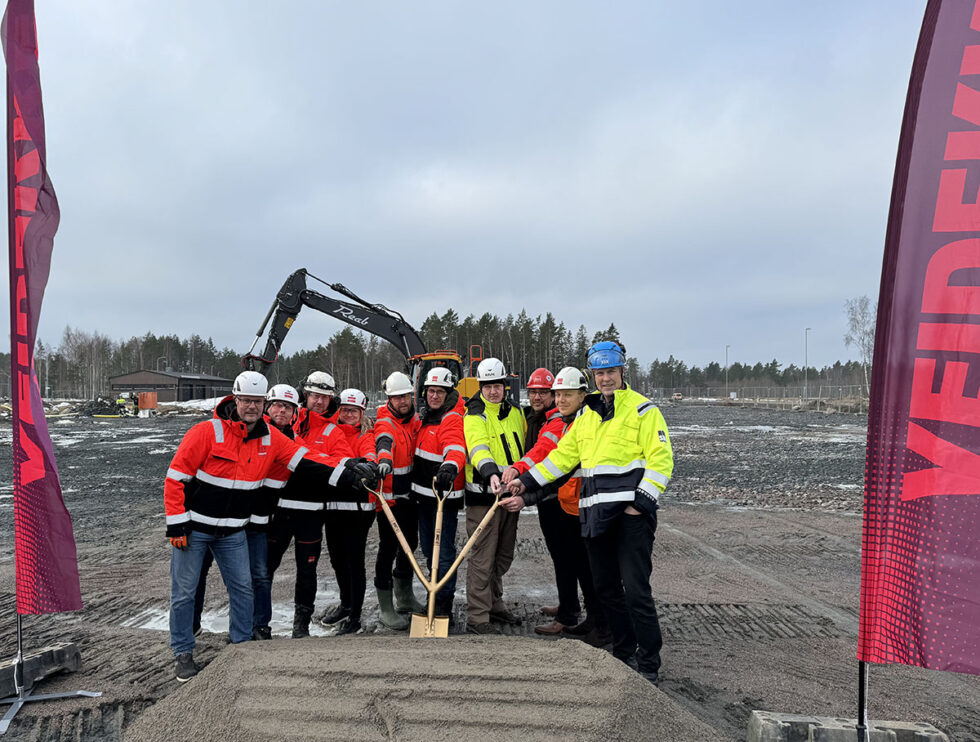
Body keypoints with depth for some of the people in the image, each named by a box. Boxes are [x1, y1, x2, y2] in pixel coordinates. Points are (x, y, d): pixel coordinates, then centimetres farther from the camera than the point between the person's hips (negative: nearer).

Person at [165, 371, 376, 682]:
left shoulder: (270, 437, -3)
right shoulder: (207, 432, -18)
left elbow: (305, 462, 0)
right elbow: (176, 477, -14)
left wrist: (346, 474, -9)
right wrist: (176, 524, -15)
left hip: (233, 531, 4)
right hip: (193, 527, -4)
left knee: (243, 588, 9)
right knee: (184, 592, 5)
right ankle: (183, 653, 23)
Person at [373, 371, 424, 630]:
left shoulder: (414, 419, 9)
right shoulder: (385, 423, -14)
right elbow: (384, 441, -37)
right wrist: (384, 459, -58)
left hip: (412, 494, 8)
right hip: (390, 496, -8)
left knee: (410, 544, 18)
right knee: (388, 548, -4)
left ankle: (405, 598, 35)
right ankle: (386, 608, 5)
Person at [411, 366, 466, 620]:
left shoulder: (452, 419, -15)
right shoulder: (424, 417, 12)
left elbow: (455, 448, -35)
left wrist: (450, 466, -55)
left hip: (445, 495, -9)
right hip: (423, 494, 9)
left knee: (444, 552, -5)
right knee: (428, 549, 20)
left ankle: (444, 607, 2)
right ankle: (434, 598, 35)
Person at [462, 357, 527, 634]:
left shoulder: (515, 412, 11)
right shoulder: (474, 415, -10)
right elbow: (478, 446, -28)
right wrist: (490, 473, -45)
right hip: (483, 494, -7)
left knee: (503, 555, 17)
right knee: (482, 558, -5)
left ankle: (494, 604, 32)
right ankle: (477, 617, 3)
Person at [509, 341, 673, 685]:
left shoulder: (643, 410, -4)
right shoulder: (587, 414, 16)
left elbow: (661, 460, -8)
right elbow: (564, 454, 20)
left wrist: (641, 501, -16)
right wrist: (528, 479, 14)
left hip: (631, 514, -7)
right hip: (595, 514, 7)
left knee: (636, 591, -6)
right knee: (606, 589, 13)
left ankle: (649, 665, 8)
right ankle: (624, 653, 29)